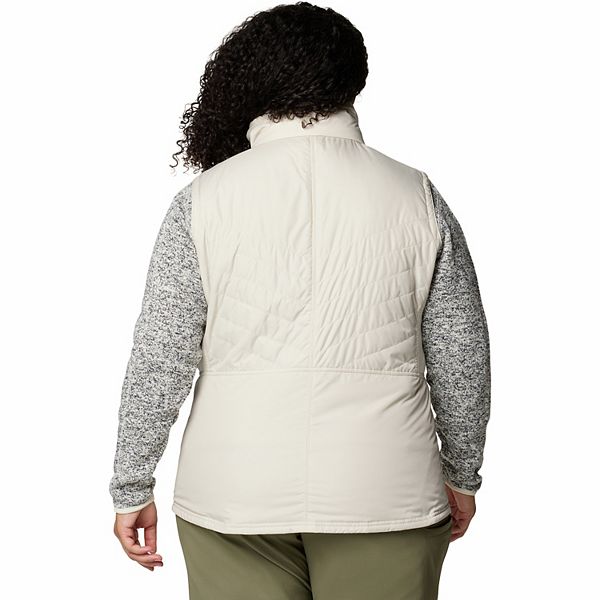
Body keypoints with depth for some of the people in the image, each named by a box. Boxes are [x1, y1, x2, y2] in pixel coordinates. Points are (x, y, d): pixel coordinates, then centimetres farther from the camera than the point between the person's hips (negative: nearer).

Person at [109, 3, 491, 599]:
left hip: (233, 492, 0)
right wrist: (461, 474, 17)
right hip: (384, 491, 1)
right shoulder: (417, 196, -1)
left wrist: (132, 488, 7)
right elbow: (462, 359, 4)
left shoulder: (203, 198, -4)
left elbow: (158, 361, -4)